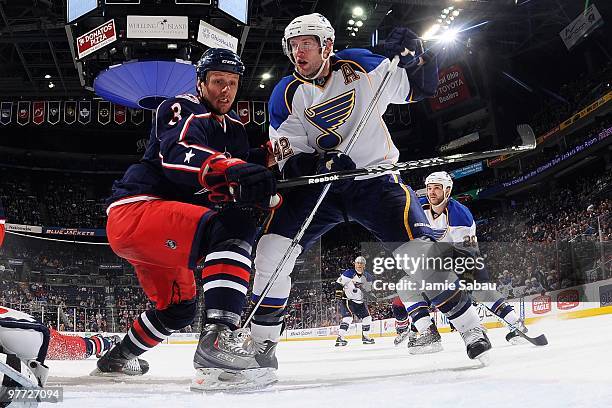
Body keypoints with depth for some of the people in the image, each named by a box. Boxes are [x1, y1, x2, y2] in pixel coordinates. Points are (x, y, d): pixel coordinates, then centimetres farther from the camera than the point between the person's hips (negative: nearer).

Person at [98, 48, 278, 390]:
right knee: (234, 225, -30)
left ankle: (117, 358, 45)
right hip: (135, 211, -10)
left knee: (178, 308, 25)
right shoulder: (184, 110, -8)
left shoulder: (234, 128, 18)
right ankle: (219, 336, -41)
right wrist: (232, 171, -46)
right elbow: (180, 156, -30)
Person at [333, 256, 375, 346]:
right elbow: (339, 283, -11)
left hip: (360, 301, 7)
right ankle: (340, 338, -23)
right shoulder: (349, 273, -14)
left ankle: (365, 336, 26)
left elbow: (368, 289, 9)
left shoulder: (366, 276, 4)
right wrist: (339, 291, -18)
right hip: (347, 300, -7)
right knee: (348, 317, -23)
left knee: (367, 317, 9)